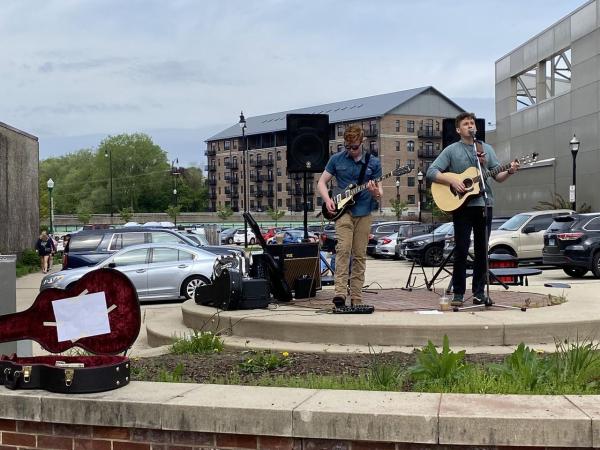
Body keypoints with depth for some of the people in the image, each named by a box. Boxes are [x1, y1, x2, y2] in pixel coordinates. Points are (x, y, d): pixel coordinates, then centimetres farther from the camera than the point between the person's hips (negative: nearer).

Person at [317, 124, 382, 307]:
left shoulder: (373, 162, 5)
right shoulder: (336, 159, 4)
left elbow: (379, 191, 5)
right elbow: (321, 182, 9)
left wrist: (376, 193, -18)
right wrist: (327, 200, -8)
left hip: (364, 213, 1)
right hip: (343, 210, -1)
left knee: (359, 255, 3)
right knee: (343, 249, -18)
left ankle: (356, 299, 8)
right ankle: (340, 293, -21)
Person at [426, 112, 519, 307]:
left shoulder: (487, 149, 14)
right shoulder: (451, 150, 3)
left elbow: (497, 176, 12)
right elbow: (431, 172, -4)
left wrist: (509, 171, -9)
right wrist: (452, 181, -16)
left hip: (484, 204, 4)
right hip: (462, 205, -4)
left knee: (482, 250, 5)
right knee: (461, 249, -4)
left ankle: (479, 292, 12)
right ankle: (458, 293, 2)